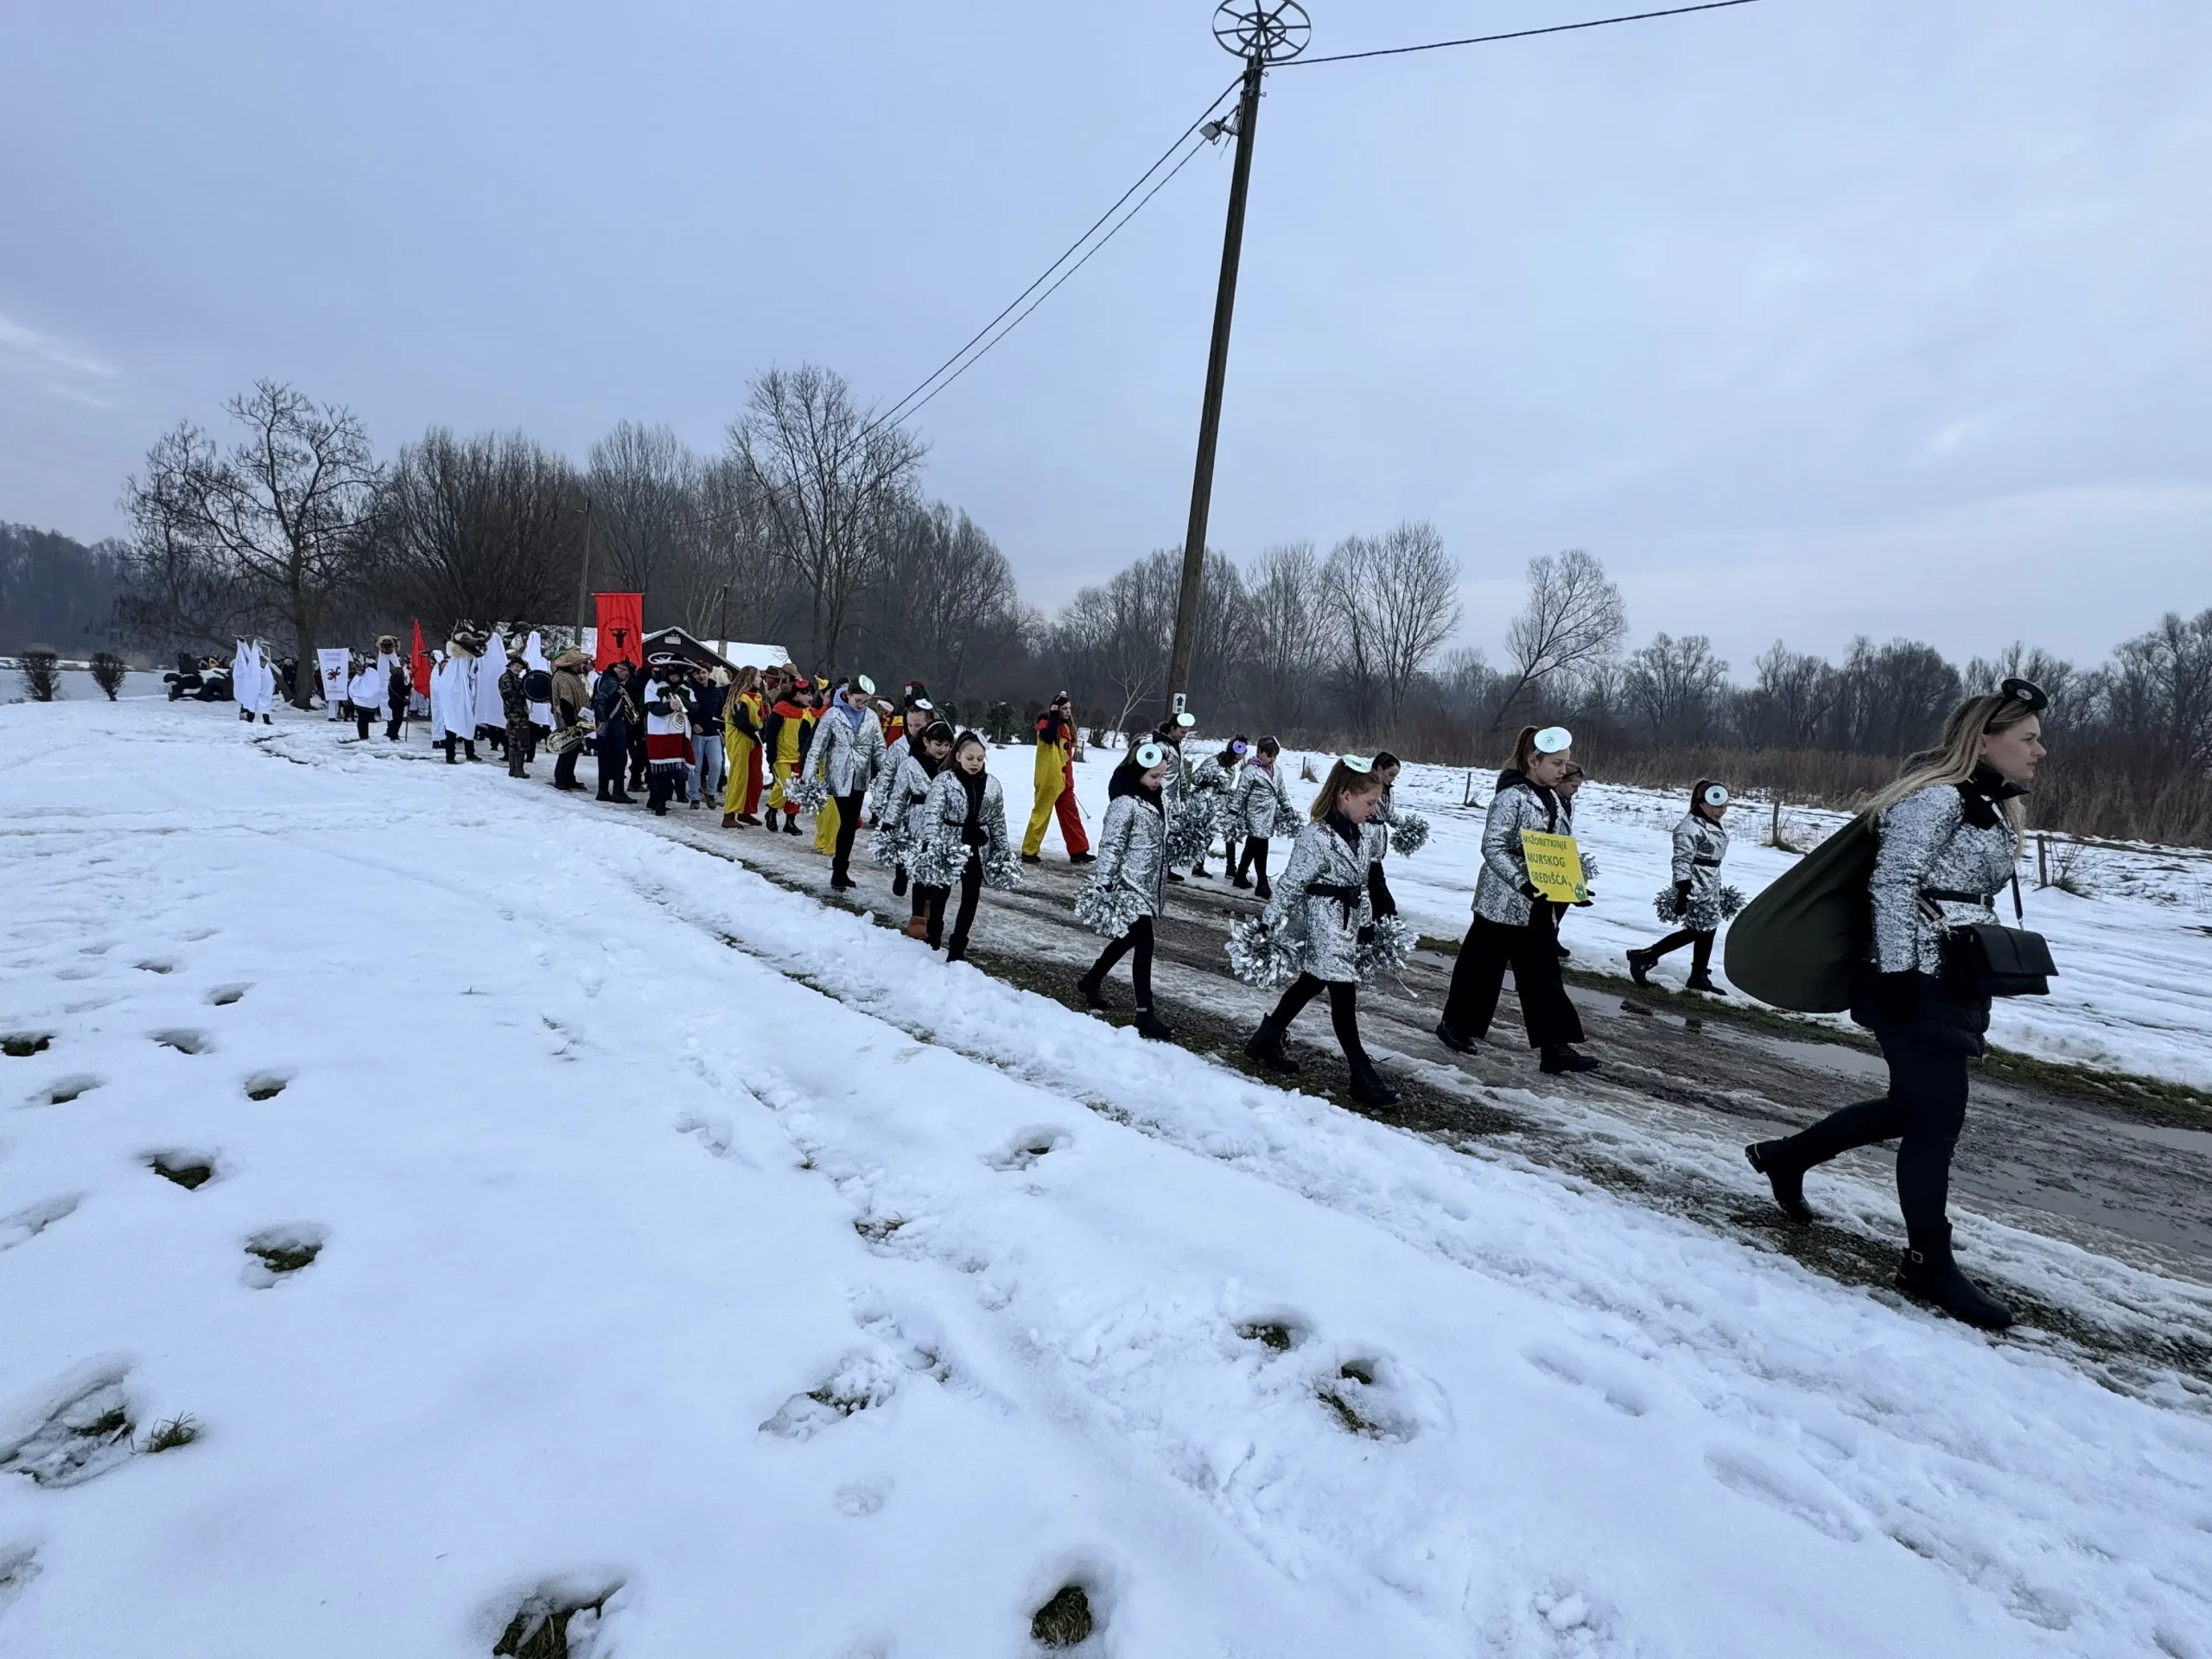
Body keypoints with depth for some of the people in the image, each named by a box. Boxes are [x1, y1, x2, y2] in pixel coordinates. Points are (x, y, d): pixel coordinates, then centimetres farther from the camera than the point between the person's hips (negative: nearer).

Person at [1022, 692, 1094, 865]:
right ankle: (1029, 851, 7)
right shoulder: (1046, 723, -8)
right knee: (1041, 814, -2)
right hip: (1049, 780, -8)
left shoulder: (1066, 727, 14)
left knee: (1071, 815, 10)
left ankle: (1078, 851, 16)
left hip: (1064, 780, 8)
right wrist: (1054, 716, -27)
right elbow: (1048, 737, -32)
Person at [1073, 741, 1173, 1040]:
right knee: (1144, 945, -9)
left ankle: (1091, 981, 38)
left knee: (1128, 939, 19)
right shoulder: (1125, 802, -18)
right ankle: (1145, 1015, -4)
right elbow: (1110, 845, -20)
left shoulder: (1150, 799, 10)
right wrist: (1102, 885, -21)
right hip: (1129, 885, -9)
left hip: (1146, 884, 9)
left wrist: (1159, 883, 23)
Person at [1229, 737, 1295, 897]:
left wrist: (1287, 810, 15)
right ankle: (1263, 885, -1)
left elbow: (1282, 792, 19)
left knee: (1252, 848, 17)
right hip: (1257, 817, -7)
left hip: (1269, 817, 7)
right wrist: (1234, 815, -13)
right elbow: (1240, 794, -12)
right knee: (1261, 851, -7)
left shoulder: (1276, 770, 10)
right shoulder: (1251, 770, -11)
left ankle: (1240, 878, 29)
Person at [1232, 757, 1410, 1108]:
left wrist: (1384, 917, 17)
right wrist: (1267, 926, -15)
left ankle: (1266, 1040, 36)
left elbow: (1372, 877, 13)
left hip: (1355, 921, 9)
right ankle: (1363, 1077, 10)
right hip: (1327, 925, -9)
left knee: (1311, 984, 20)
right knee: (1343, 997, 0)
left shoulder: (1367, 830, 1)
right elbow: (1290, 885, -19)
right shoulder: (1317, 837, -23)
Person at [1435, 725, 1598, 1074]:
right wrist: (1522, 883, -30)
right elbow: (1492, 848, -22)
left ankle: (1555, 1045, 9)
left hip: (1537, 902, 8)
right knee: (1483, 965, 6)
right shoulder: (1511, 797, -17)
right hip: (1504, 899, -8)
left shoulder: (1550, 798, 9)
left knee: (1544, 972, 6)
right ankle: (1454, 1024, 25)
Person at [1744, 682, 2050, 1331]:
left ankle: (1785, 1156, 31)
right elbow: (1892, 883, -20)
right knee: (1938, 1118, -3)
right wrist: (1898, 973, -23)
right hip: (1920, 986, -10)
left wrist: (1977, 985, 19)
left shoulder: (1991, 809, 17)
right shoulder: (1938, 796, -12)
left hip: (1956, 985, 10)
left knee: (1911, 1108, 15)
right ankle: (1930, 1264, 10)